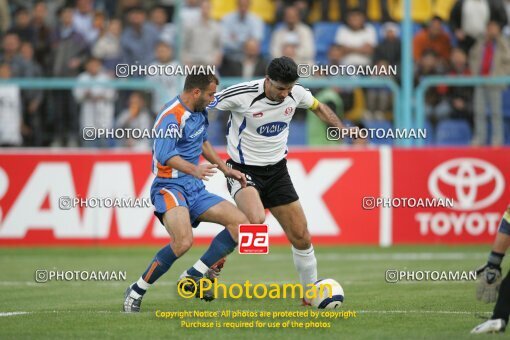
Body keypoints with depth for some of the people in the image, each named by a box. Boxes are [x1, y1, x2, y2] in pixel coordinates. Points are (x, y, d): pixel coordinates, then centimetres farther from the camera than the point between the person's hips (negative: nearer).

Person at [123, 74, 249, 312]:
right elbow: (164, 155, -30)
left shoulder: (199, 112, 11)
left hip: (195, 189, 9)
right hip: (169, 187, -9)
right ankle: (136, 292, -17)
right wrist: (194, 170, -44)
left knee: (240, 222, -3)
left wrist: (225, 169, 29)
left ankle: (194, 276, -2)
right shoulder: (172, 116, -18)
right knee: (183, 241, -32)